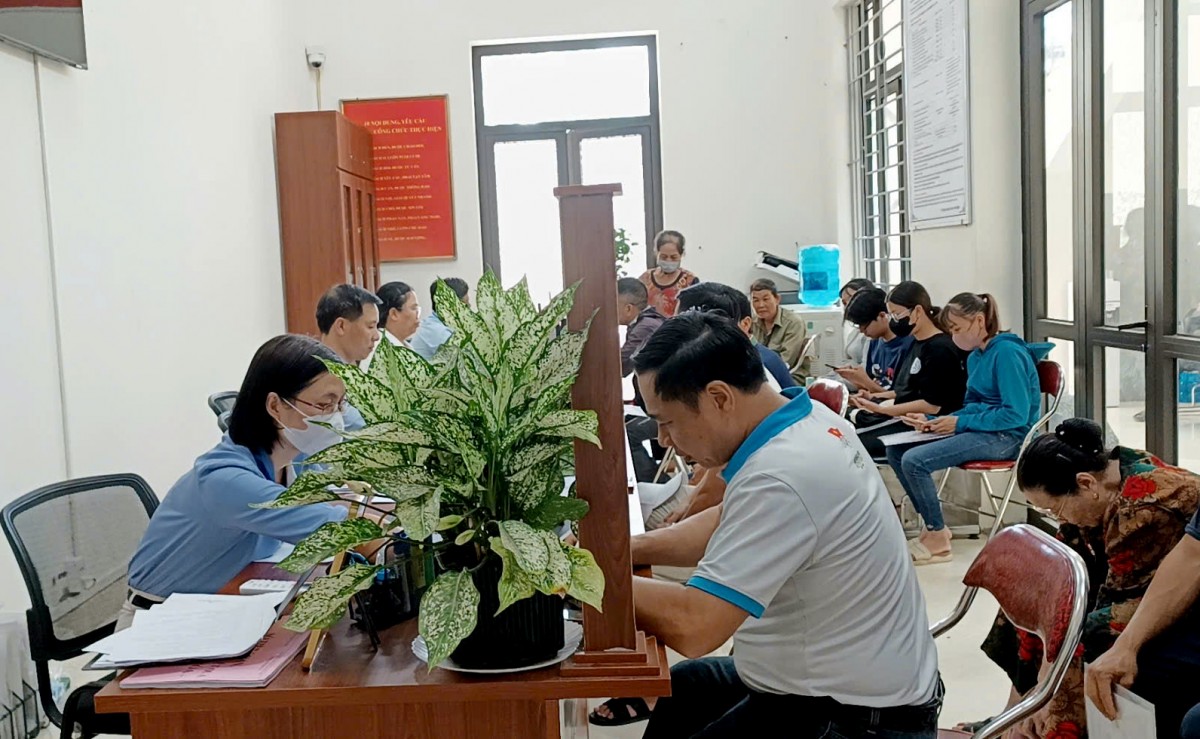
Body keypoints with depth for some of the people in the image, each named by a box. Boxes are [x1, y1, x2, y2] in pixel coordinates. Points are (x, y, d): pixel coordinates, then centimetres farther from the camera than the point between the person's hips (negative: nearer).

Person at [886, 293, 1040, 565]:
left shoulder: (1007, 352, -15)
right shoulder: (975, 356, 12)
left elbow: (1016, 414, -21)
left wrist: (960, 423, -17)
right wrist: (933, 421, 1)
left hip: (1006, 437, -10)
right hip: (978, 429, 10)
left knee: (913, 461, -24)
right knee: (896, 450, 1)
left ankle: (938, 540, -8)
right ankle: (933, 526, 4)